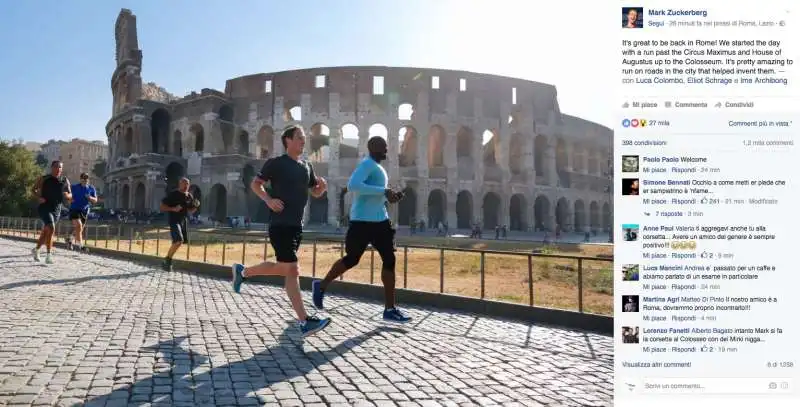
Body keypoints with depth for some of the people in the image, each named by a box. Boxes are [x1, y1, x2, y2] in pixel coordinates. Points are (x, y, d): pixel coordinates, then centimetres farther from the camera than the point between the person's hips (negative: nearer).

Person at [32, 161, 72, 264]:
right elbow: (34, 190, 6)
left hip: (57, 210, 5)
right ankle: (49, 255, -20)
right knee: (51, 229, -23)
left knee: (45, 232, 18)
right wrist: (39, 197, -13)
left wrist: (67, 195, -12)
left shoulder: (65, 181, 6)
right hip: (45, 208, -5)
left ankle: (36, 250, 41)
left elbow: (70, 195, 11)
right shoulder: (44, 179, -3)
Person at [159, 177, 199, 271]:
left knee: (181, 242, 11)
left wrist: (195, 207, -3)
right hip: (174, 220, -7)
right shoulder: (173, 195, -9)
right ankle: (167, 260, -6)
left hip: (184, 220, 7)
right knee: (179, 241, -23)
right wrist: (173, 209, -23)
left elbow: (191, 211, 19)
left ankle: (167, 260, 29)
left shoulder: (189, 196, 8)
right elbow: (162, 207, -8)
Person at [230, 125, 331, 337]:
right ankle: (304, 322, -7)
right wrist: (268, 199, -19)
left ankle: (242, 271, 41)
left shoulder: (307, 167, 14)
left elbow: (315, 192, 20)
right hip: (280, 224, -8)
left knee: (282, 268, 18)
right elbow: (255, 184, -2)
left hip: (297, 224, 8)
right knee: (292, 270, -10)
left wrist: (322, 186, -3)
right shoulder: (276, 163, -5)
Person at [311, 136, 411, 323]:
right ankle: (321, 286, 27)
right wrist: (383, 191, -26)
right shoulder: (367, 164, -11)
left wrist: (389, 196, 11)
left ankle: (390, 309, 7)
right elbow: (353, 185, -28)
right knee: (352, 259, 4)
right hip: (363, 221, -9)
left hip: (379, 220, 9)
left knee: (389, 260, 2)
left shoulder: (377, 167, 19)